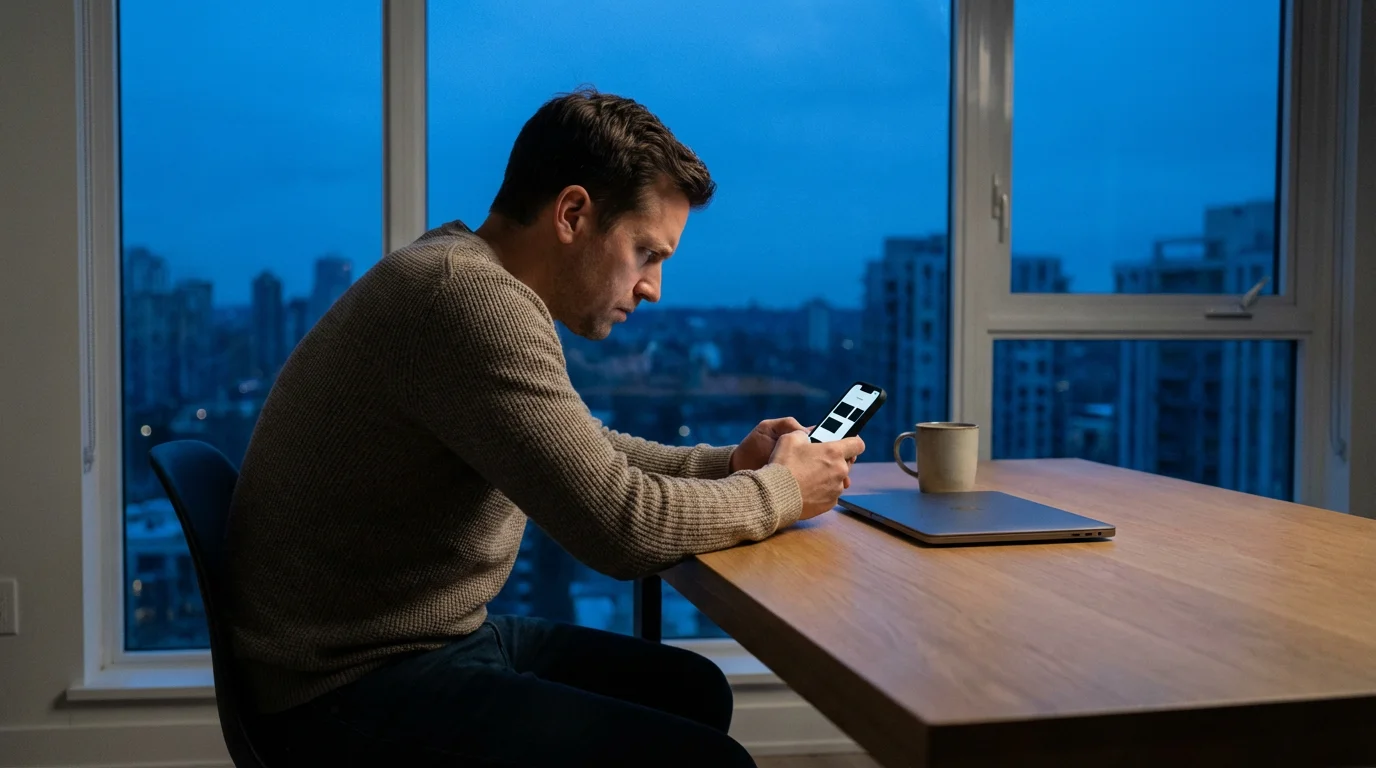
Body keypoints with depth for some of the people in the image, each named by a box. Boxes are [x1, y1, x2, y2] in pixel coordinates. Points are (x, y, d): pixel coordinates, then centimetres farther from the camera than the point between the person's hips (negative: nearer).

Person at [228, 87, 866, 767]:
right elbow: (622, 523, -27)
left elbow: (583, 452, 19)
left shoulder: (468, 274, 7)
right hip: (356, 691, -10)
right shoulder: (470, 296, -25)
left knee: (694, 691, 16)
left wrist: (726, 465, 4)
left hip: (440, 635, 10)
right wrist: (779, 492, -9)